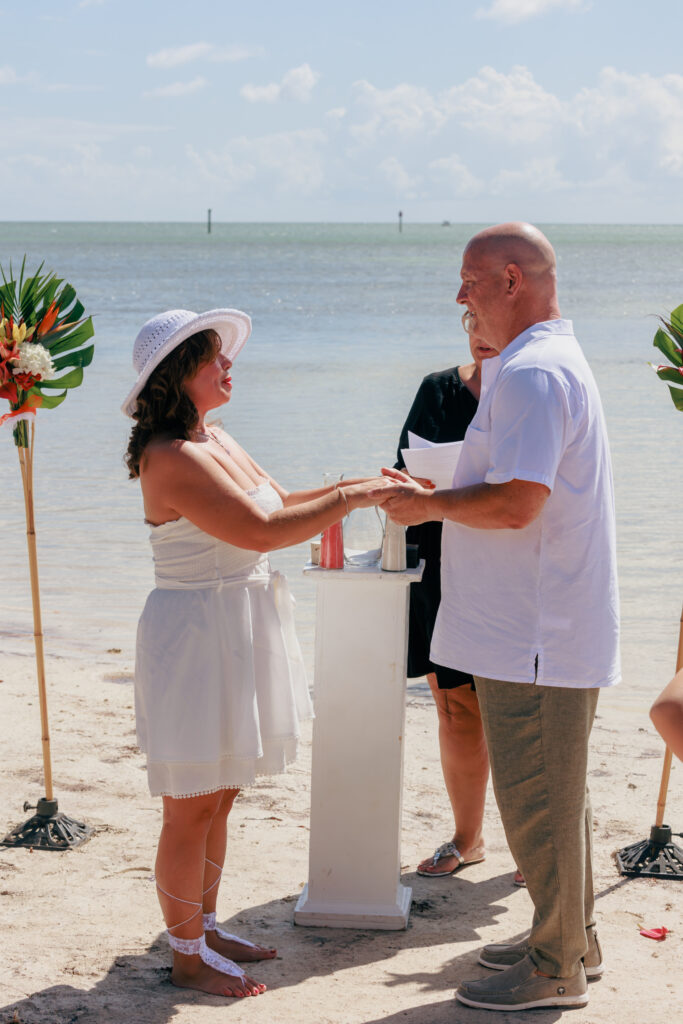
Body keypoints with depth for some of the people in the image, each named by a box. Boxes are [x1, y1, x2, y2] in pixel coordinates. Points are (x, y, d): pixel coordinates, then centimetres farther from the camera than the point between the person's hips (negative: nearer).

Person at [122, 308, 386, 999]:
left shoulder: (217, 442, 10)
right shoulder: (170, 458, -21)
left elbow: (279, 505, 20)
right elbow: (260, 531, -26)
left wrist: (348, 487, 7)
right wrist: (348, 500, -18)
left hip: (237, 632, 10)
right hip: (195, 636, -10)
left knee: (220, 794, 17)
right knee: (192, 805, 1)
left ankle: (203, 928, 30)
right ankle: (187, 955, 12)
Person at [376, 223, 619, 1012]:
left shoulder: (531, 373, -19)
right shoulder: (552, 362, 16)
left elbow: (516, 504, -27)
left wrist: (430, 504, -11)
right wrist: (435, 501, 17)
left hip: (535, 637, -11)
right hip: (545, 628, 11)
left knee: (536, 799, -1)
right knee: (553, 793, 19)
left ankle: (554, 969, 10)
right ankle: (570, 938, 31)